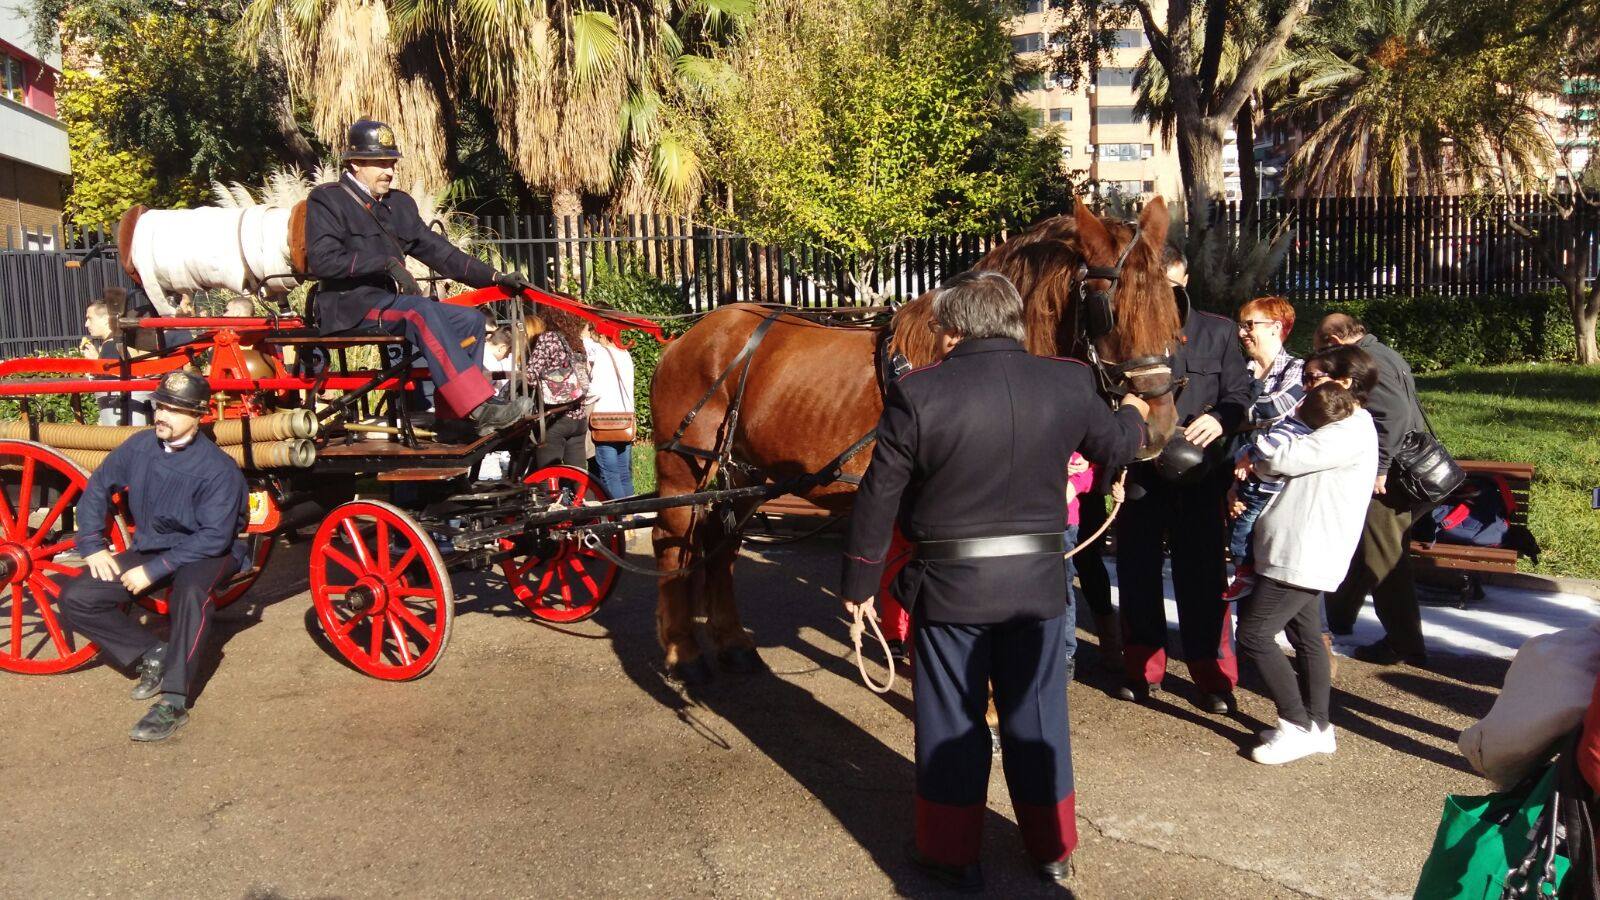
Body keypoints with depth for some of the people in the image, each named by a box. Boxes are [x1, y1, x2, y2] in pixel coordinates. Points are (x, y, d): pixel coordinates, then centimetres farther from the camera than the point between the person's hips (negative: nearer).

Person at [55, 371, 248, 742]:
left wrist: (155, 570, -26)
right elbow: (97, 488, 10)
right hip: (149, 549, 6)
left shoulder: (217, 469, -20)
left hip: (205, 554, -6)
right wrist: (93, 546, 0)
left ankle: (173, 702, -34)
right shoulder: (139, 447, -5)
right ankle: (152, 655, 2)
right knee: (76, 597, -10)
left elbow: (214, 537, -24)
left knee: (190, 588, -40)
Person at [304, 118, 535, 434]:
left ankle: (453, 420, -19)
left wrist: (494, 276, 9)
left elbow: (436, 250, 20)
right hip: (349, 305, -8)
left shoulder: (400, 204, 21)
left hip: (390, 300, 8)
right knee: (422, 312, -33)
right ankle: (481, 410, -41)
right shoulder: (326, 200, 1)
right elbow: (322, 260, -13)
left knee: (469, 319, -11)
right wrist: (387, 263, -21)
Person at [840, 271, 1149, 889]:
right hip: (1039, 582, 3)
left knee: (950, 720, 13)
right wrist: (1135, 413, 37)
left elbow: (878, 500, -10)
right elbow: (1116, 448, 14)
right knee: (1037, 714, 18)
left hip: (949, 584, -3)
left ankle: (951, 853, 26)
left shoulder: (917, 393, -15)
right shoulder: (1069, 384, -4)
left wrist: (858, 583, 2)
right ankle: (1052, 848, 33)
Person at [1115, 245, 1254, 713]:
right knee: (1137, 576, 11)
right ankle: (1142, 671, 27)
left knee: (1202, 578, 3)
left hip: (1198, 476, -1)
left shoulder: (1218, 332, 7)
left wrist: (1221, 419, -18)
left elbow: (1239, 394, 4)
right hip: (1137, 475, 1)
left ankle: (1215, 680, 15)